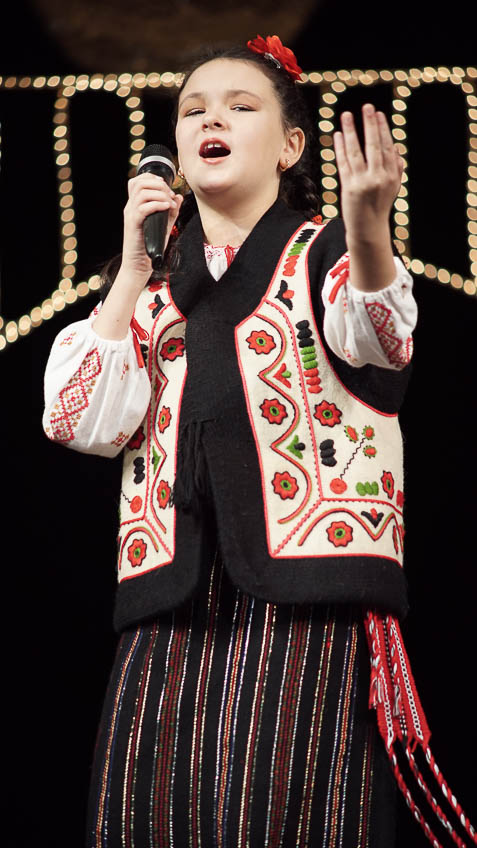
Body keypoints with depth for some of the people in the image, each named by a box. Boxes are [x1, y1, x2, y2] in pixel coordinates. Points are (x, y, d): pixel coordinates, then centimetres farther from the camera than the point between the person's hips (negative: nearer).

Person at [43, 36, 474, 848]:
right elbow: (81, 421, 4)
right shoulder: (148, 278, 19)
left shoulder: (325, 251, 7)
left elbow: (373, 337, -19)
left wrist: (367, 227, -41)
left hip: (308, 584, -4)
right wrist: (135, 268, 0)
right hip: (177, 595, 4)